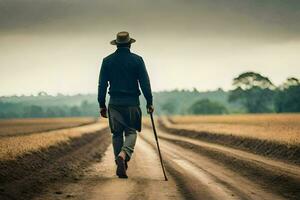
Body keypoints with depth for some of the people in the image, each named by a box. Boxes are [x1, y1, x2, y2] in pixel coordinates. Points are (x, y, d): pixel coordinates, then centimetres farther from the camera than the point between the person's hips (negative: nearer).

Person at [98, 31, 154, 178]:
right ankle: (123, 155, -23)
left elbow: (102, 84, 4)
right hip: (132, 103, -2)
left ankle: (121, 166, 12)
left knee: (117, 134, 12)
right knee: (131, 132, 5)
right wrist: (149, 102, 2)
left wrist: (102, 104, 10)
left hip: (114, 104, 2)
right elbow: (145, 83, -4)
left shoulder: (107, 61, 3)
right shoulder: (137, 60, -2)